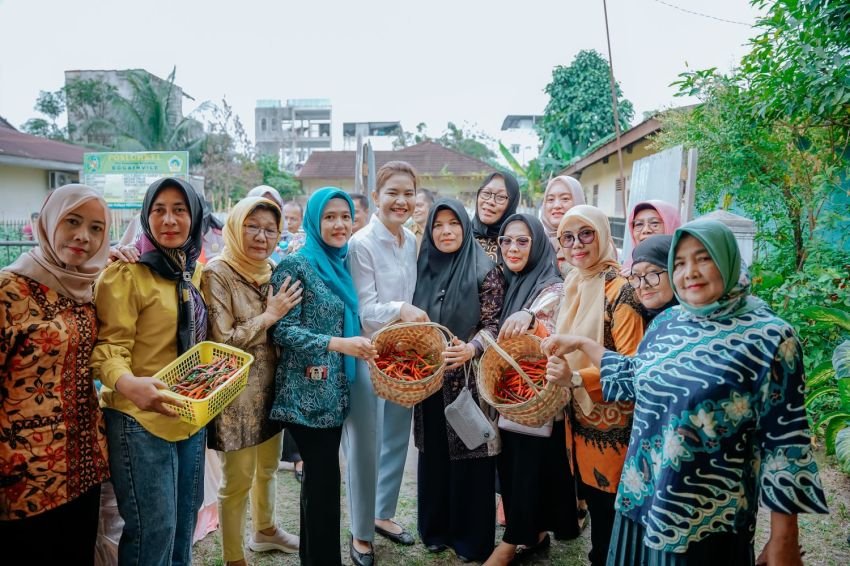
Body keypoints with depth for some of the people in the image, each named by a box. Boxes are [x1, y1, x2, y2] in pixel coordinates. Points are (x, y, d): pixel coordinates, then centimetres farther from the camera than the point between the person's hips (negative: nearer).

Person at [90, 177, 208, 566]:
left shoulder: (194, 271, 9)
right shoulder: (126, 272, -12)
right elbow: (108, 347, -18)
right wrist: (128, 383, -37)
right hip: (141, 419, -7)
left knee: (184, 527, 19)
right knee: (154, 531, 1)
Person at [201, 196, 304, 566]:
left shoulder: (273, 271, 4)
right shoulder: (217, 274, -16)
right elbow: (222, 341, -20)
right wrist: (269, 315, -17)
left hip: (270, 386, 7)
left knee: (268, 466, 23)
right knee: (238, 480, 7)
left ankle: (264, 530, 45)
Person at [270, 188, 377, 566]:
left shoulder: (341, 265, 10)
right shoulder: (296, 265, -11)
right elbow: (282, 330, -15)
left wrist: (361, 343, 2)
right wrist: (338, 344, -23)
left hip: (334, 390, 7)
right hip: (307, 392, -7)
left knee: (319, 475, 17)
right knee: (325, 477, -2)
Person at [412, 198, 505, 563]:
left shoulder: (485, 271, -6)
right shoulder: (423, 268, 7)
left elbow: (493, 325, -9)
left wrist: (471, 349, -27)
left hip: (468, 378, -4)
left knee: (468, 453, 5)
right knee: (433, 453, 13)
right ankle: (436, 529, 32)